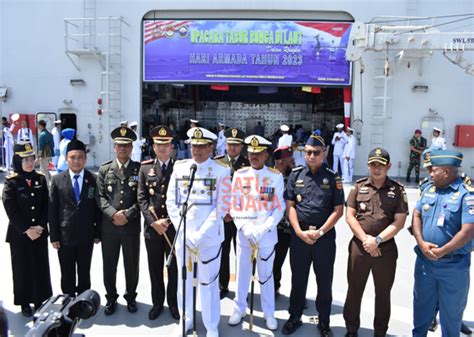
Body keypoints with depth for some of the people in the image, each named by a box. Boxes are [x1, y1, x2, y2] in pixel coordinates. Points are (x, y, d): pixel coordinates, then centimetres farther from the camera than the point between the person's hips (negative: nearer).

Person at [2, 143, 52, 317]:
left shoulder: (41, 179, 2)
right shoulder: (11, 182, -7)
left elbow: (46, 206, 1)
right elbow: (11, 209, -11)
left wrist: (40, 226, -9)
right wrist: (26, 229, -16)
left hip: (40, 233, 3)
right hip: (19, 234, -3)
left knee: (41, 267, 10)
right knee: (22, 268, 8)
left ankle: (41, 300, 25)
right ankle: (24, 302, 24)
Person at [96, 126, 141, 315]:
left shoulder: (140, 169, 2)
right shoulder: (104, 170, 6)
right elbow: (101, 197, 0)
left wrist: (127, 214, -14)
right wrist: (113, 214, -14)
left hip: (132, 225, -1)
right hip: (109, 226, 1)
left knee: (132, 265, 11)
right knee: (109, 265, 12)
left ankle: (130, 297, 31)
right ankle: (111, 298, 31)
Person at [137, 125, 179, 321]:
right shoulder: (145, 168, 5)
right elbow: (141, 198, 1)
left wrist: (169, 221, -11)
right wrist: (154, 221, -10)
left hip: (175, 225, -1)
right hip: (152, 226, 2)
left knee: (174, 267, 10)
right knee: (155, 268, 12)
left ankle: (173, 303, 28)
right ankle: (157, 302, 30)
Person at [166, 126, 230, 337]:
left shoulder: (221, 172, -5)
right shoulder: (179, 168, 3)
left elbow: (221, 208, -8)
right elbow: (171, 202, 2)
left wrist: (200, 235, -14)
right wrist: (183, 232, -8)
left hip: (209, 238, -3)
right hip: (182, 236, 3)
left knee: (208, 282, 6)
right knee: (184, 279, 15)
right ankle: (185, 319, 37)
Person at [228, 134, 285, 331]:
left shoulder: (276, 177, -4)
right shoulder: (239, 175, -1)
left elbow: (279, 208, -4)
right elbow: (234, 206, 0)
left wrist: (263, 229, -15)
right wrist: (246, 228, -12)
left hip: (267, 235, -1)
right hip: (243, 234, 1)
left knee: (266, 275, 12)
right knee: (242, 273, 14)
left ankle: (269, 313, 29)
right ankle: (239, 309, 32)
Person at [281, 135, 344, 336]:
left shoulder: (332, 178, -1)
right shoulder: (296, 175, 3)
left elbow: (338, 210, -3)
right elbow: (290, 206, 2)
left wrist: (320, 232, -12)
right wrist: (300, 232, -8)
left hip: (325, 237, -1)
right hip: (299, 236, 1)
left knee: (324, 282, 10)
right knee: (298, 279, 13)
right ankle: (294, 317, 31)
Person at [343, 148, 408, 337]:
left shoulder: (397, 190, 0)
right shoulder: (359, 187, 3)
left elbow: (399, 222, -6)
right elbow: (350, 216, -1)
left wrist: (377, 240, -15)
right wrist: (365, 239, -12)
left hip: (386, 249, -1)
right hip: (358, 247, 1)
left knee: (383, 293, 13)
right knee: (354, 290, 11)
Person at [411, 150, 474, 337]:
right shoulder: (429, 189, 3)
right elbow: (416, 216, 5)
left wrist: (441, 251, -17)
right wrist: (421, 243, -9)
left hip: (453, 266, -5)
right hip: (424, 260, 5)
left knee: (451, 312, 14)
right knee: (422, 305, 21)